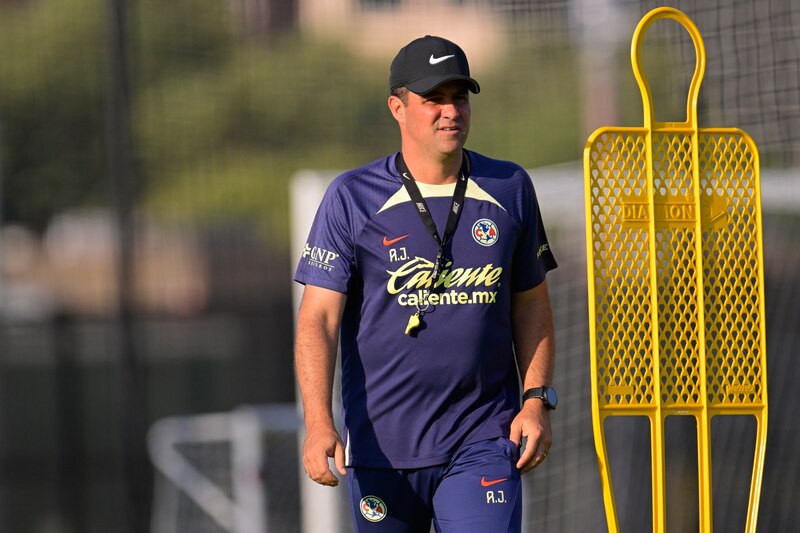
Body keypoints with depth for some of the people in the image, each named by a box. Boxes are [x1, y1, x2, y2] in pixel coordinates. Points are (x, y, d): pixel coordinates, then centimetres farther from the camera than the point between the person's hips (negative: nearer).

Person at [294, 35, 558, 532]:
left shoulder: (510, 189, 7)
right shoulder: (351, 198, -3)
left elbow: (531, 303, 16)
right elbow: (318, 318, -8)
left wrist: (536, 400, 3)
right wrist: (319, 425, -21)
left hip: (484, 441, 1)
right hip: (380, 446, -1)